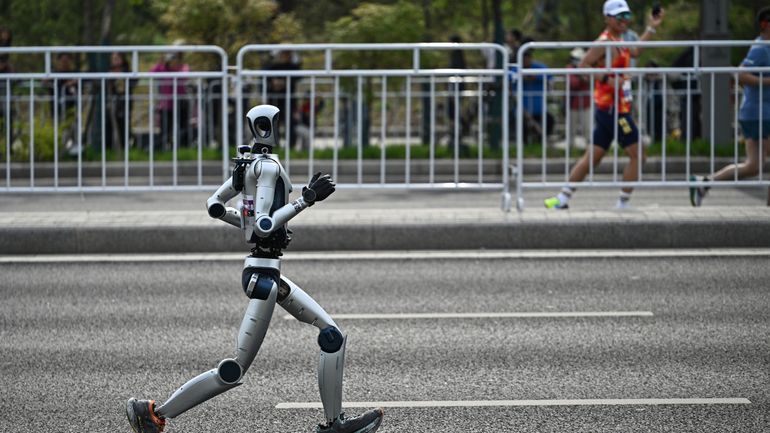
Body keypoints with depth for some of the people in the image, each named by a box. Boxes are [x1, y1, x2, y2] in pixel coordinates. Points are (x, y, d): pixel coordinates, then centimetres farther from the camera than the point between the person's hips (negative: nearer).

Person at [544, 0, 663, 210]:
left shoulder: (617, 42, 17)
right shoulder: (604, 42, -12)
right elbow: (583, 66, -21)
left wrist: (651, 28, 32)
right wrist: (607, 79, -29)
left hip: (607, 108, 9)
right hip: (613, 108, -9)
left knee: (592, 157, 10)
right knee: (637, 155, -6)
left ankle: (563, 198, 11)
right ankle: (623, 203, -3)